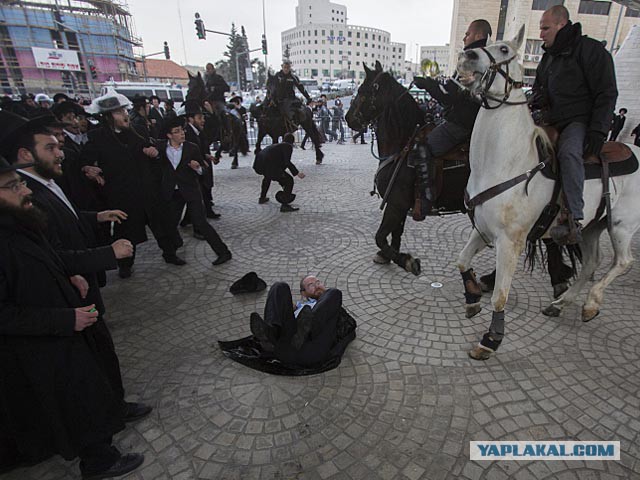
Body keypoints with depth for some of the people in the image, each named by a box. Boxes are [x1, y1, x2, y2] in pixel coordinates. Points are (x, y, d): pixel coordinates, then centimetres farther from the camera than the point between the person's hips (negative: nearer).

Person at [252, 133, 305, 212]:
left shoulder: (277, 145, 29)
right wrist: (297, 173, -12)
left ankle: (262, 198, 49)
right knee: (289, 180, -2)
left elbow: (282, 164, 37)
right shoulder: (288, 146, 3)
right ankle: (284, 205, -6)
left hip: (259, 163, 9)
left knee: (268, 176, 40)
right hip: (269, 166, -9)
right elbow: (287, 163, -14)